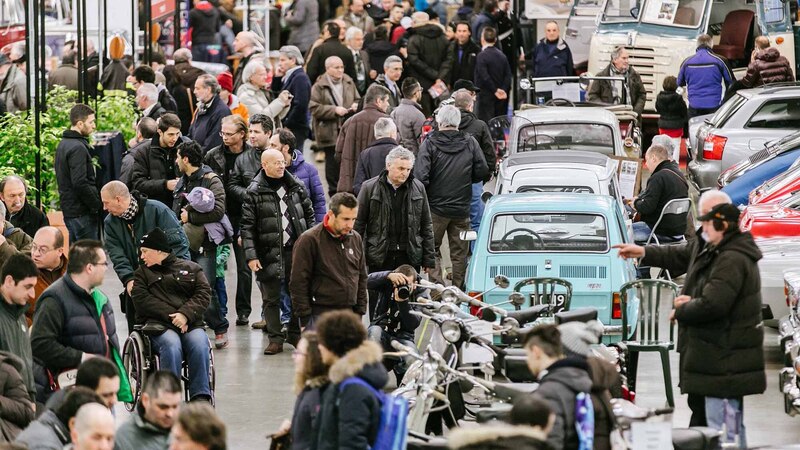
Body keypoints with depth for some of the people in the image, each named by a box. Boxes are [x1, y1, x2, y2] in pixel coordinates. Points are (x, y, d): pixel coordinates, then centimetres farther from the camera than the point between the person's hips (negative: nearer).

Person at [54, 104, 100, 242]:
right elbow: (80, 183, -23)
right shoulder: (78, 148, -16)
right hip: (82, 212, -10)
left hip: (68, 209, 10)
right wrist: (97, 205, -13)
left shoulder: (63, 144, 15)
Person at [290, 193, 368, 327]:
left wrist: (360, 312, 14)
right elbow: (298, 283, -8)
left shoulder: (356, 239, 10)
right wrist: (304, 320, -10)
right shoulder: (309, 240, -8)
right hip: (320, 315, -6)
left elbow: (361, 278, 20)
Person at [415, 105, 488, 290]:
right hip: (462, 208, 3)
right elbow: (482, 172, 2)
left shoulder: (430, 144, -10)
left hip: (436, 207, -3)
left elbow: (421, 176, -17)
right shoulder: (470, 143, -1)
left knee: (432, 248, 9)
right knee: (459, 253, 11)